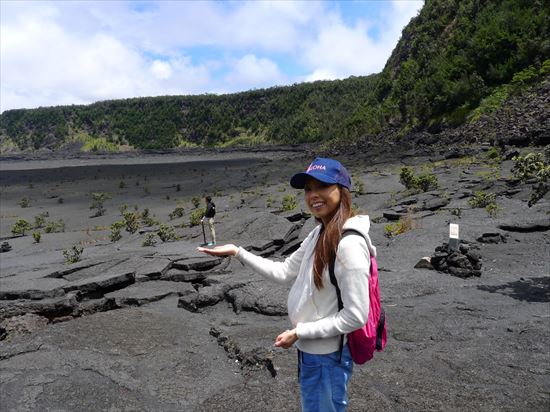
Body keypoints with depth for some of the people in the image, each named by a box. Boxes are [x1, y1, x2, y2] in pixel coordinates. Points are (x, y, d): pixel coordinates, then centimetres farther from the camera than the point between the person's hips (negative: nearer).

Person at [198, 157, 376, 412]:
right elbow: (283, 271, 7)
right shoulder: (318, 235, 1)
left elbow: (355, 317, -25)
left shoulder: (350, 244, -27)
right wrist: (237, 252, 1)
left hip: (326, 358, -8)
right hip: (311, 351, 9)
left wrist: (299, 332, -19)